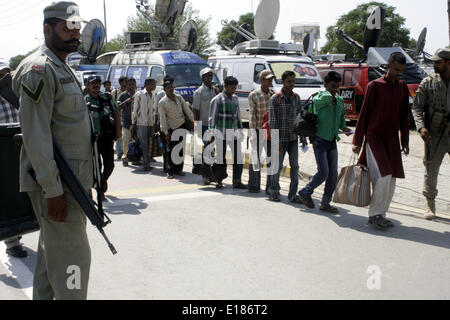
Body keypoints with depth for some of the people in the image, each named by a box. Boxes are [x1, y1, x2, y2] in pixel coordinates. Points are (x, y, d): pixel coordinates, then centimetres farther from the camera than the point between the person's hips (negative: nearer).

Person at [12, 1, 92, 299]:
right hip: (55, 181, -10)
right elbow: (35, 136, -21)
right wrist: (53, 190, -23)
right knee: (72, 252, -5)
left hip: (71, 178, 10)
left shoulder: (63, 69, 17)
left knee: (53, 248, 18)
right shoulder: (39, 69, -14)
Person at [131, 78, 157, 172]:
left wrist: (155, 123, 14)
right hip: (141, 123, -5)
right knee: (143, 144, -5)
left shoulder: (154, 95, 12)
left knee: (149, 144, 7)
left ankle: (147, 164, 14)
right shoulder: (139, 95, -4)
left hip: (151, 123, 5)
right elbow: (135, 109, -2)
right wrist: (133, 123, -3)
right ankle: (145, 164, -2)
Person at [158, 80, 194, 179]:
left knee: (181, 148, 6)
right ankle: (170, 171, 3)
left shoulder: (179, 97, 10)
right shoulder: (162, 103, -3)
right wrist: (166, 132, -11)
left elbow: (187, 109, 15)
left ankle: (178, 169, 16)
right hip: (172, 128, -4)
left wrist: (192, 120, 10)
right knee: (172, 149, -6)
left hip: (182, 125, 4)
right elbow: (162, 119, -6)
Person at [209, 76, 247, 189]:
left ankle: (237, 181, 3)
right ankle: (219, 181, 12)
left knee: (238, 156, -1)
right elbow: (212, 117, -4)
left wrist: (240, 129, 18)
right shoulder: (217, 99, -4)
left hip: (234, 132, 5)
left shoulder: (235, 98, 13)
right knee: (221, 157, 1)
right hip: (222, 132, -5)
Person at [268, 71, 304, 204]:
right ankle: (274, 191, 24)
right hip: (280, 139, -4)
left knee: (295, 166, 1)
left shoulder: (296, 98, 7)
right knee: (278, 166, 5)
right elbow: (272, 121, -12)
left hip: (293, 139, 4)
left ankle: (293, 195, 7)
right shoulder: (275, 98, -8)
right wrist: (275, 142, -17)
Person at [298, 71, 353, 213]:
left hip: (332, 141, 7)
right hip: (320, 140, -7)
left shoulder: (340, 100, 11)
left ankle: (325, 203, 15)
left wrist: (344, 127, 7)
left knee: (333, 174, 4)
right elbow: (326, 98, -36)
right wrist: (332, 94, -14)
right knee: (323, 173, -9)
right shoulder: (318, 98, -11)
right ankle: (306, 192, 14)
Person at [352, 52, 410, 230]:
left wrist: (405, 142, 13)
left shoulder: (403, 88, 11)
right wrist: (357, 141, -6)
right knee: (384, 175, -15)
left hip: (392, 139, 5)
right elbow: (364, 114, -4)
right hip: (374, 137, -5)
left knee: (391, 180, 4)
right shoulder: (375, 86, -5)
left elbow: (404, 117, 16)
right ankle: (374, 214, -3)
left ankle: (380, 214, 15)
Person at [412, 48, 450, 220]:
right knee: (431, 170, 4)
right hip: (435, 134, -1)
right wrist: (421, 127, -17)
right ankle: (430, 206, 20)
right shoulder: (428, 82, 1)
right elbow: (417, 107, -2)